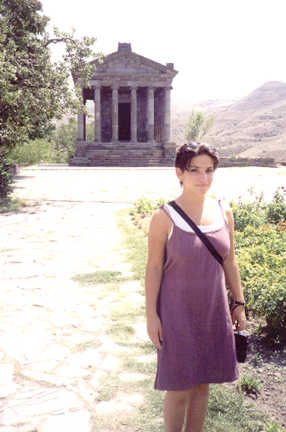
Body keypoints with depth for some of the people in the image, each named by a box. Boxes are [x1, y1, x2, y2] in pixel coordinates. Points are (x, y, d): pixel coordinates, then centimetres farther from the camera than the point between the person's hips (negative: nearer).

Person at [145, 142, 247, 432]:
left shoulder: (223, 213, 0)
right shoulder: (164, 217, -13)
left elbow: (229, 262, 8)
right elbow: (154, 267, -9)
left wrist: (239, 304, 10)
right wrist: (151, 315, -10)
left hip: (213, 312, 4)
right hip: (177, 313, -4)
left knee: (202, 384, 17)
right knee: (179, 388, 7)